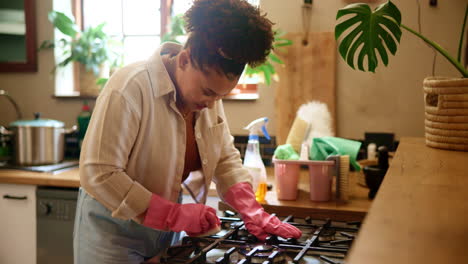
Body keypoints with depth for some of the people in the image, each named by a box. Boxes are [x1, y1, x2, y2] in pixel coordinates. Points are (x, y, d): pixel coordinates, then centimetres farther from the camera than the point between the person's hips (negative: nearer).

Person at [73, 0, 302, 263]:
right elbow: (98, 175, -27)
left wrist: (252, 211, -11)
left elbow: (225, 158, 3)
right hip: (115, 229, -6)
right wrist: (175, 215, -27)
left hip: (167, 228, 6)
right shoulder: (129, 88, -26)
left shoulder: (208, 87, -5)